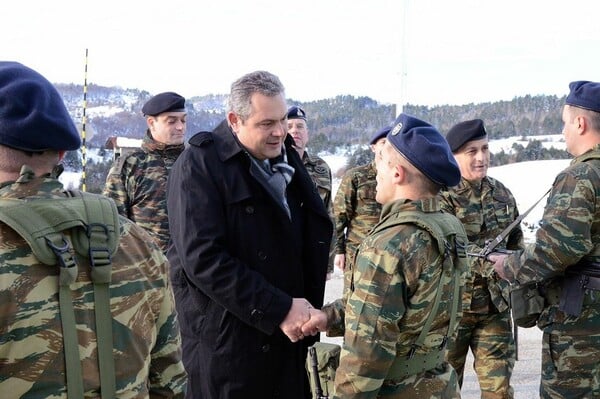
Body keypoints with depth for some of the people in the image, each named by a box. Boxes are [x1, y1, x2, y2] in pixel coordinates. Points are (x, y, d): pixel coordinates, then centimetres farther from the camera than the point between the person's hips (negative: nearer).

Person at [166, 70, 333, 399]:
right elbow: (202, 258, -20)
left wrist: (307, 308, 2)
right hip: (225, 339, -6)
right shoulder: (199, 165, -11)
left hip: (287, 335, 6)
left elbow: (314, 237, 15)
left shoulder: (285, 157, 9)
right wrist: (278, 309, -20)